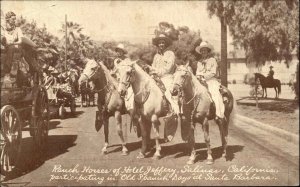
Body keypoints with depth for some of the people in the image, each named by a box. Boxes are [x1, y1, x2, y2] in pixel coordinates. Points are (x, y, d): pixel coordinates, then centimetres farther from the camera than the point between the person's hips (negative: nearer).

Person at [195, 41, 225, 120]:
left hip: (211, 81, -5)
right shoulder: (199, 62, 20)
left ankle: (219, 114, -31)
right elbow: (197, 73, 17)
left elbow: (213, 72, -4)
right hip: (201, 82, 5)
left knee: (215, 94, -27)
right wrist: (199, 77, -6)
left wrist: (204, 76, -14)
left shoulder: (212, 60, 5)